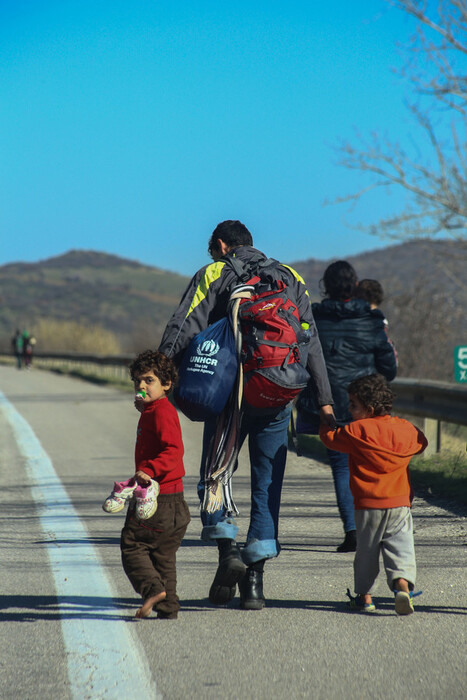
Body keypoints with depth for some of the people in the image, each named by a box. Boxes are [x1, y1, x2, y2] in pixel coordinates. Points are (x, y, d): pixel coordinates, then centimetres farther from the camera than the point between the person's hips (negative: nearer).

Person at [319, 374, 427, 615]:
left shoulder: (357, 431, -9)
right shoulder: (406, 430, 2)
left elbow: (329, 438, 4)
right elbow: (420, 443, 22)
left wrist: (325, 424, 25)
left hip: (368, 505, -2)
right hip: (400, 504, 2)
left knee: (366, 550, 11)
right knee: (400, 547, 0)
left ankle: (364, 595, 17)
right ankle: (403, 583, -22)